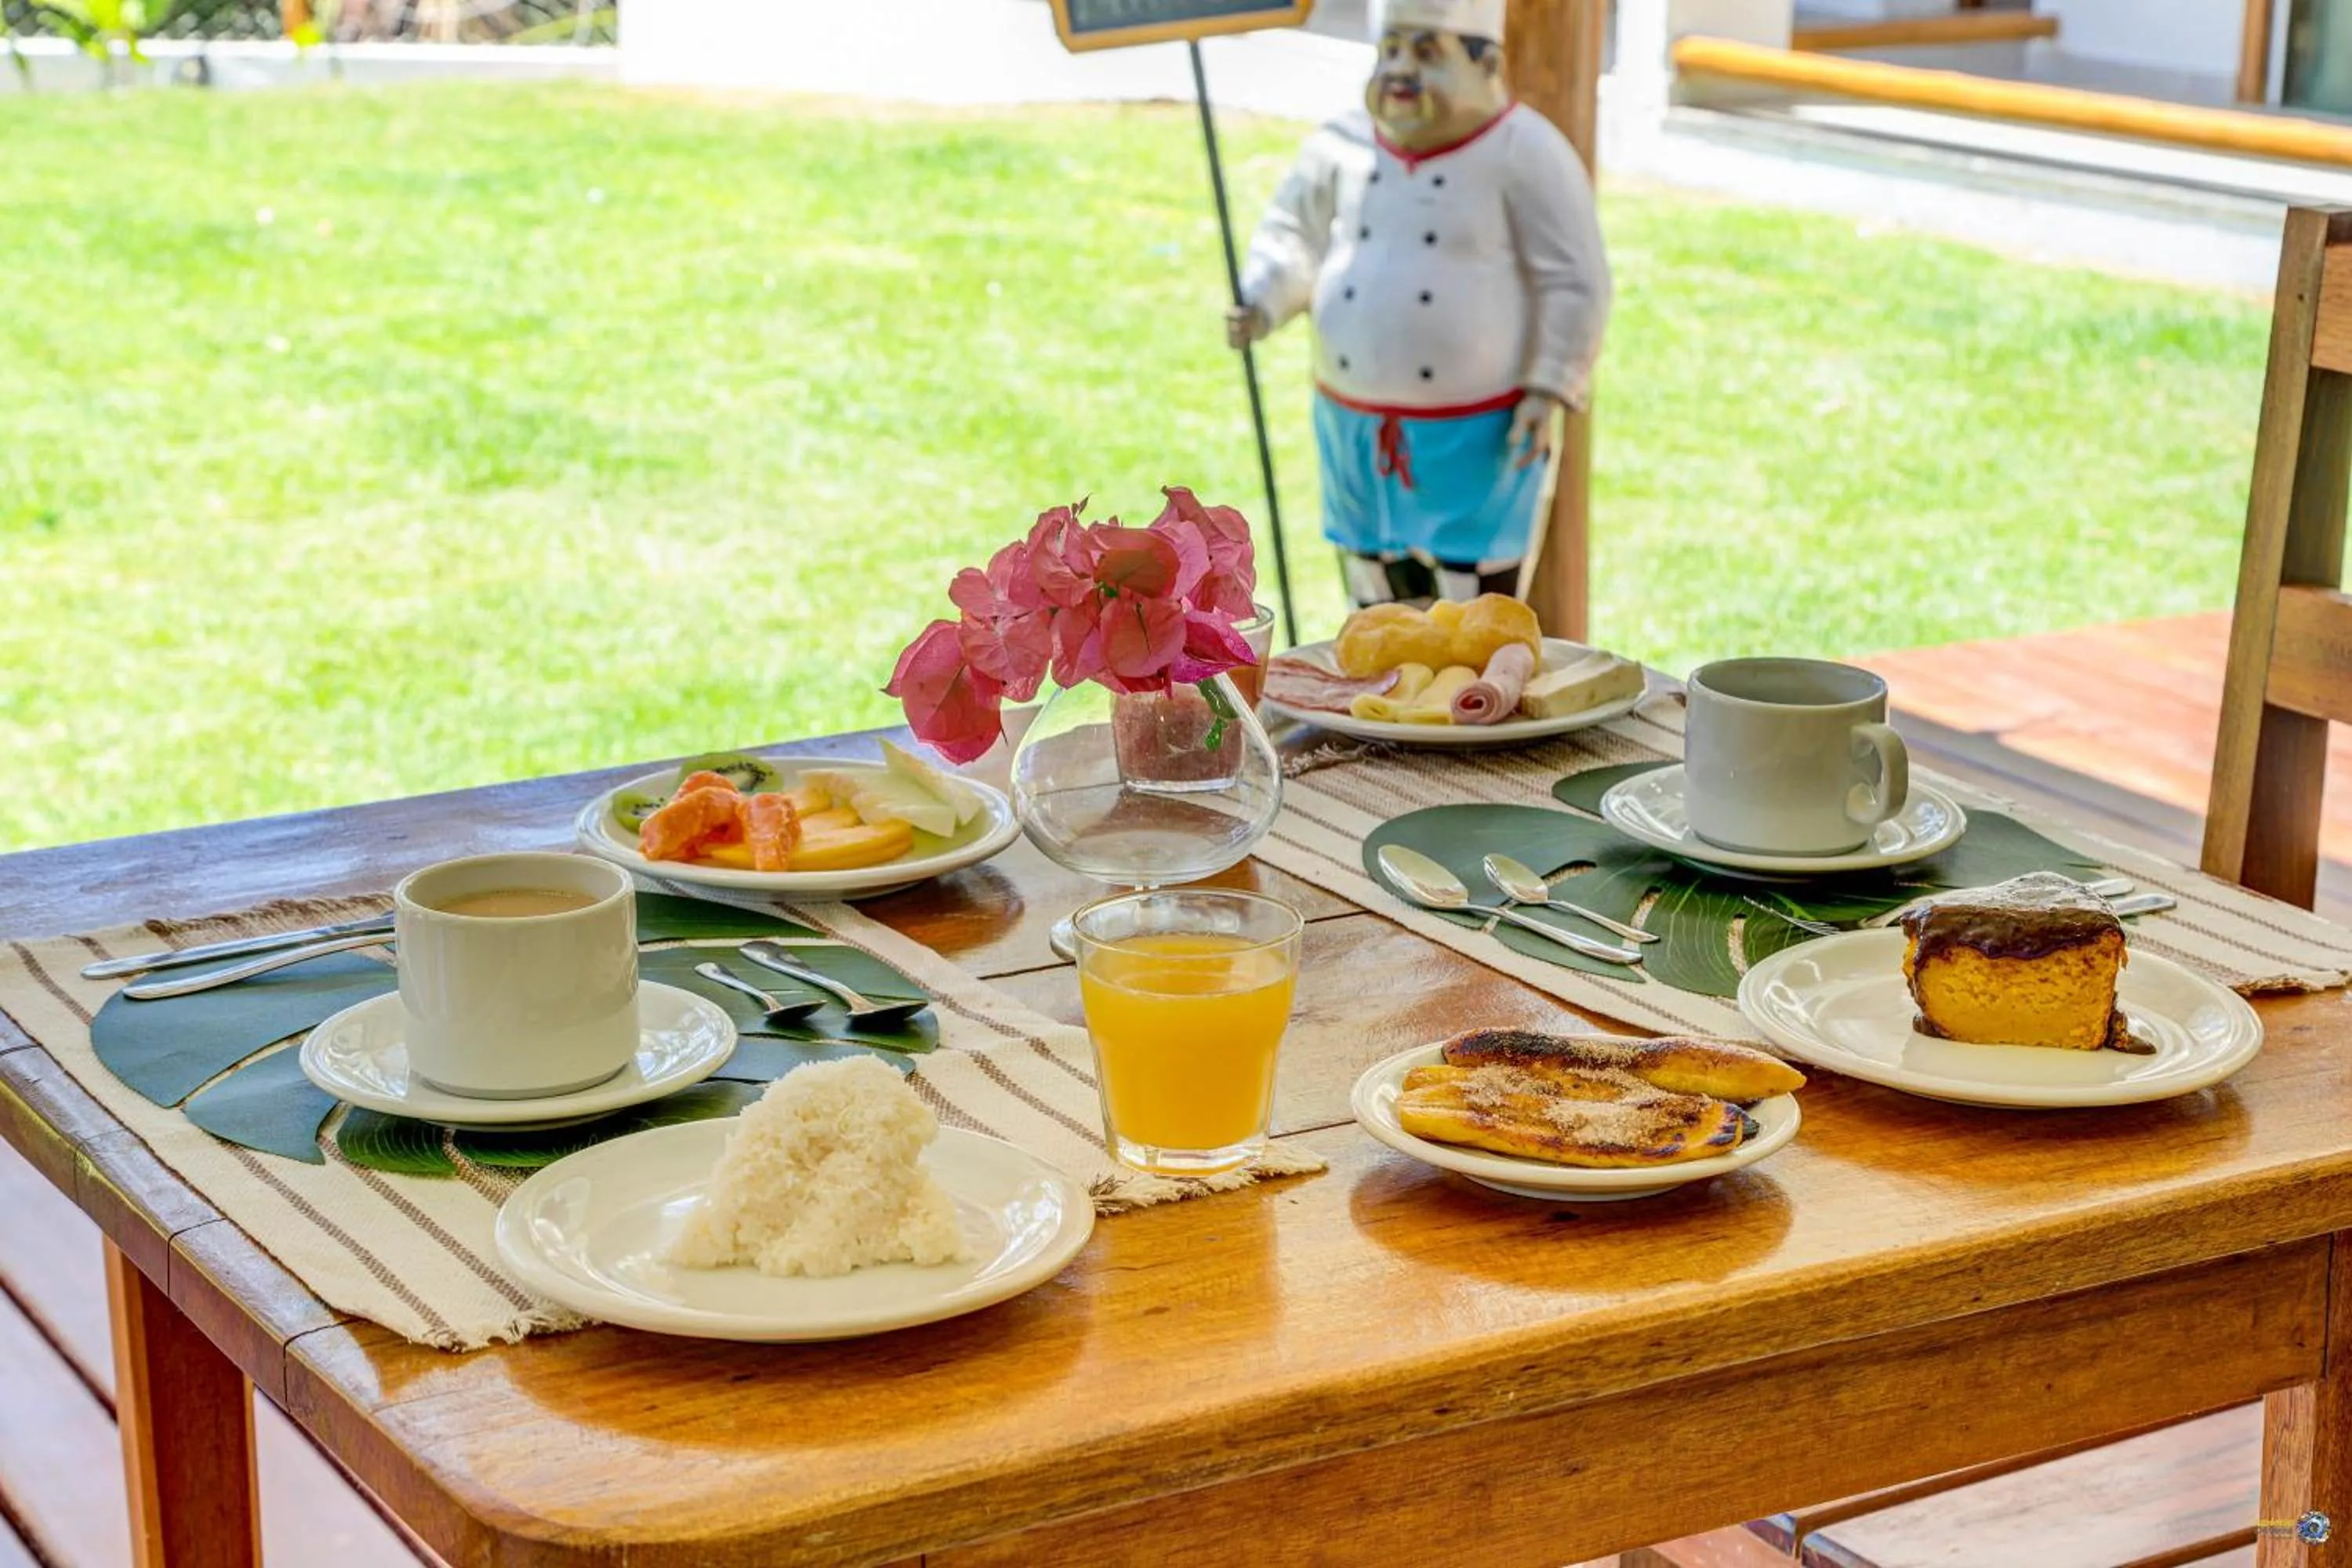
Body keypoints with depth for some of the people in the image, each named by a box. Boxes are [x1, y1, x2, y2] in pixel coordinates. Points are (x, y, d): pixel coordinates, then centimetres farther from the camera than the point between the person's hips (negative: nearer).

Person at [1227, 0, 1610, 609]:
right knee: (1379, 607, 15)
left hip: (1475, 436, -5)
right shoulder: (1344, 145, 2)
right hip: (1355, 429, 5)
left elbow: (1574, 283, -9)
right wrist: (1261, 304, -5)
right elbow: (1295, 235, 14)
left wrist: (1548, 390, -14)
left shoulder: (1525, 154, -11)